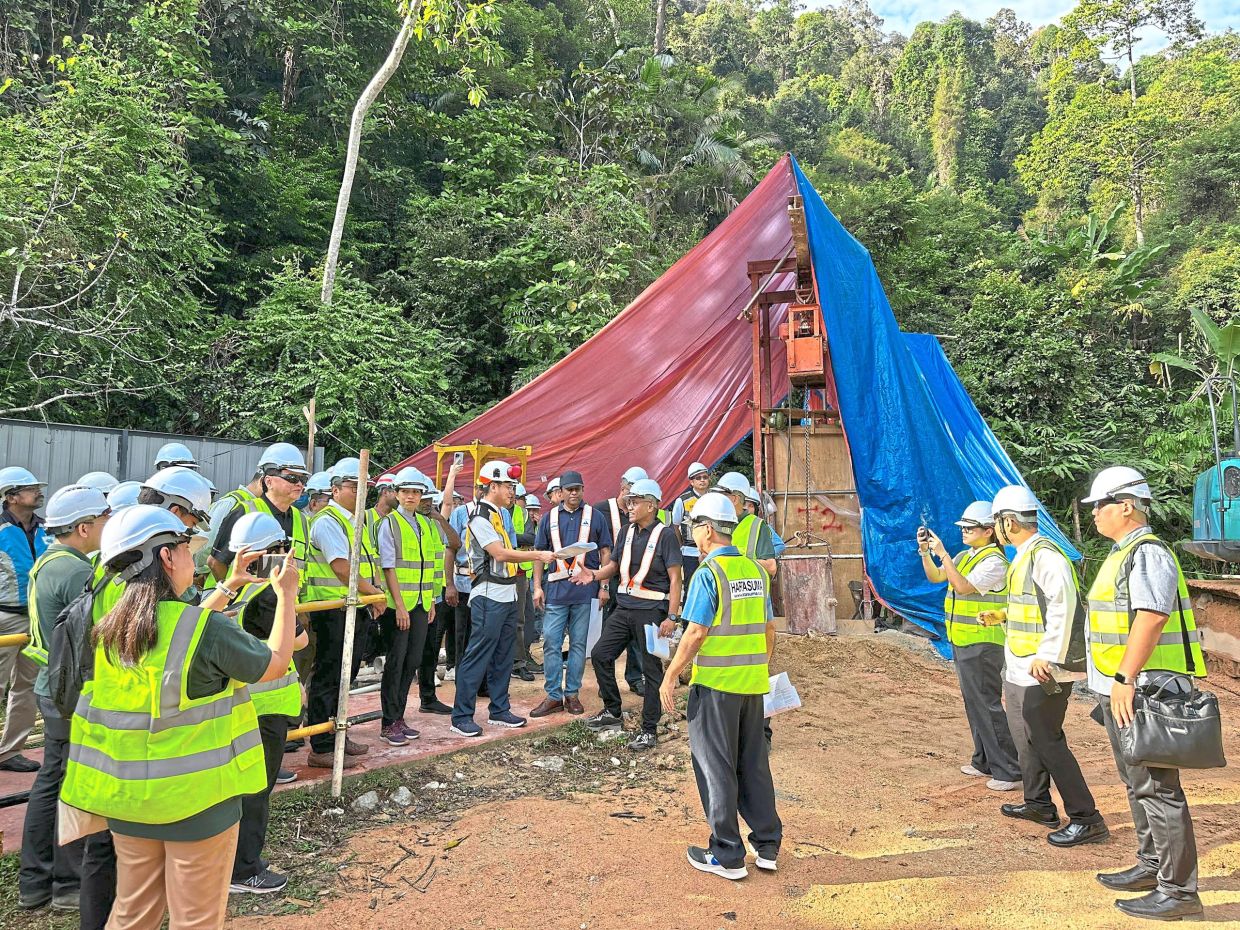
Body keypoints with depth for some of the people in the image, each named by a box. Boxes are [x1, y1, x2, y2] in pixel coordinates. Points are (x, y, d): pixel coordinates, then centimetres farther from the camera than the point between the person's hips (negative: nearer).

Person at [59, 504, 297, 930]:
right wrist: (287, 594, 1)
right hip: (194, 799, -6)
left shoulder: (107, 628, -3)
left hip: (126, 798, 6)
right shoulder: (208, 629, -22)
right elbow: (276, 663, -9)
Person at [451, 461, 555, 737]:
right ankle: (461, 717, 5)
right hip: (489, 597, -9)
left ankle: (499, 711, 24)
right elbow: (500, 553, -20)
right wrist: (538, 555, -17)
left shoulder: (501, 514, 16)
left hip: (507, 595, 9)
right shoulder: (480, 517, -13)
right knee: (478, 656, -4)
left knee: (503, 657, 14)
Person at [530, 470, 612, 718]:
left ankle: (572, 694, 16)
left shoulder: (595, 517, 5)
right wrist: (537, 587, 3)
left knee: (579, 643, 6)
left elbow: (605, 552, 6)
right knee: (551, 642, 0)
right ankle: (553, 695, 9)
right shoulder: (549, 518, 9)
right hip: (555, 589, 1)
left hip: (585, 589, -1)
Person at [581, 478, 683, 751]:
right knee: (600, 655, 10)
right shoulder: (626, 532, 10)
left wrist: (672, 617, -17)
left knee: (652, 669, 3)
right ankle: (612, 712, 27)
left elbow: (675, 578, -12)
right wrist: (594, 575, -1)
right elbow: (614, 565, 19)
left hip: (651, 611, -7)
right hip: (623, 608, 7)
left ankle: (649, 730, 14)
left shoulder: (665, 534, -10)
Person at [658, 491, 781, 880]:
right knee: (754, 764, 17)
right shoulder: (756, 570, 6)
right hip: (753, 682, 7)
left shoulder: (708, 573, -14)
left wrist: (670, 677, -9)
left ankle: (728, 856, 15)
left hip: (715, 682, -7)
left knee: (716, 767, 6)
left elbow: (696, 633, -17)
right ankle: (767, 847, 26)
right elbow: (769, 628, 11)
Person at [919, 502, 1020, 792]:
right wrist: (925, 551, -1)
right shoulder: (965, 556, 12)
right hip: (962, 642, 10)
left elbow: (963, 586, -25)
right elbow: (935, 577, 12)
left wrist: (942, 553, -25)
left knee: (987, 705, -6)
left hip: (982, 645, -9)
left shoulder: (993, 561, -15)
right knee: (974, 704, 16)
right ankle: (984, 763, 27)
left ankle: (1009, 771, 1)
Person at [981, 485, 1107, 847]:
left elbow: (1063, 603, -28)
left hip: (1041, 671, -11)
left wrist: (1047, 655, -28)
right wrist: (999, 615, 24)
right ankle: (1039, 804, 33)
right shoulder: (1025, 556, 13)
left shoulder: (1043, 555, -19)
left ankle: (1086, 819, 5)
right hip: (1021, 668, 11)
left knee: (1047, 742, -4)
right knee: (1025, 736, 20)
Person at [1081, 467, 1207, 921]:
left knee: (1157, 788, -4)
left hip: (1142, 692, -11)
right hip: (1120, 691, 11)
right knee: (1138, 784, 19)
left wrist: (1124, 679, -28)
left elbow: (1151, 617, -26)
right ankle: (1151, 866, 32)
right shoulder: (1123, 554, 16)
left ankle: (1179, 891, 5)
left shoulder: (1147, 552, -16)